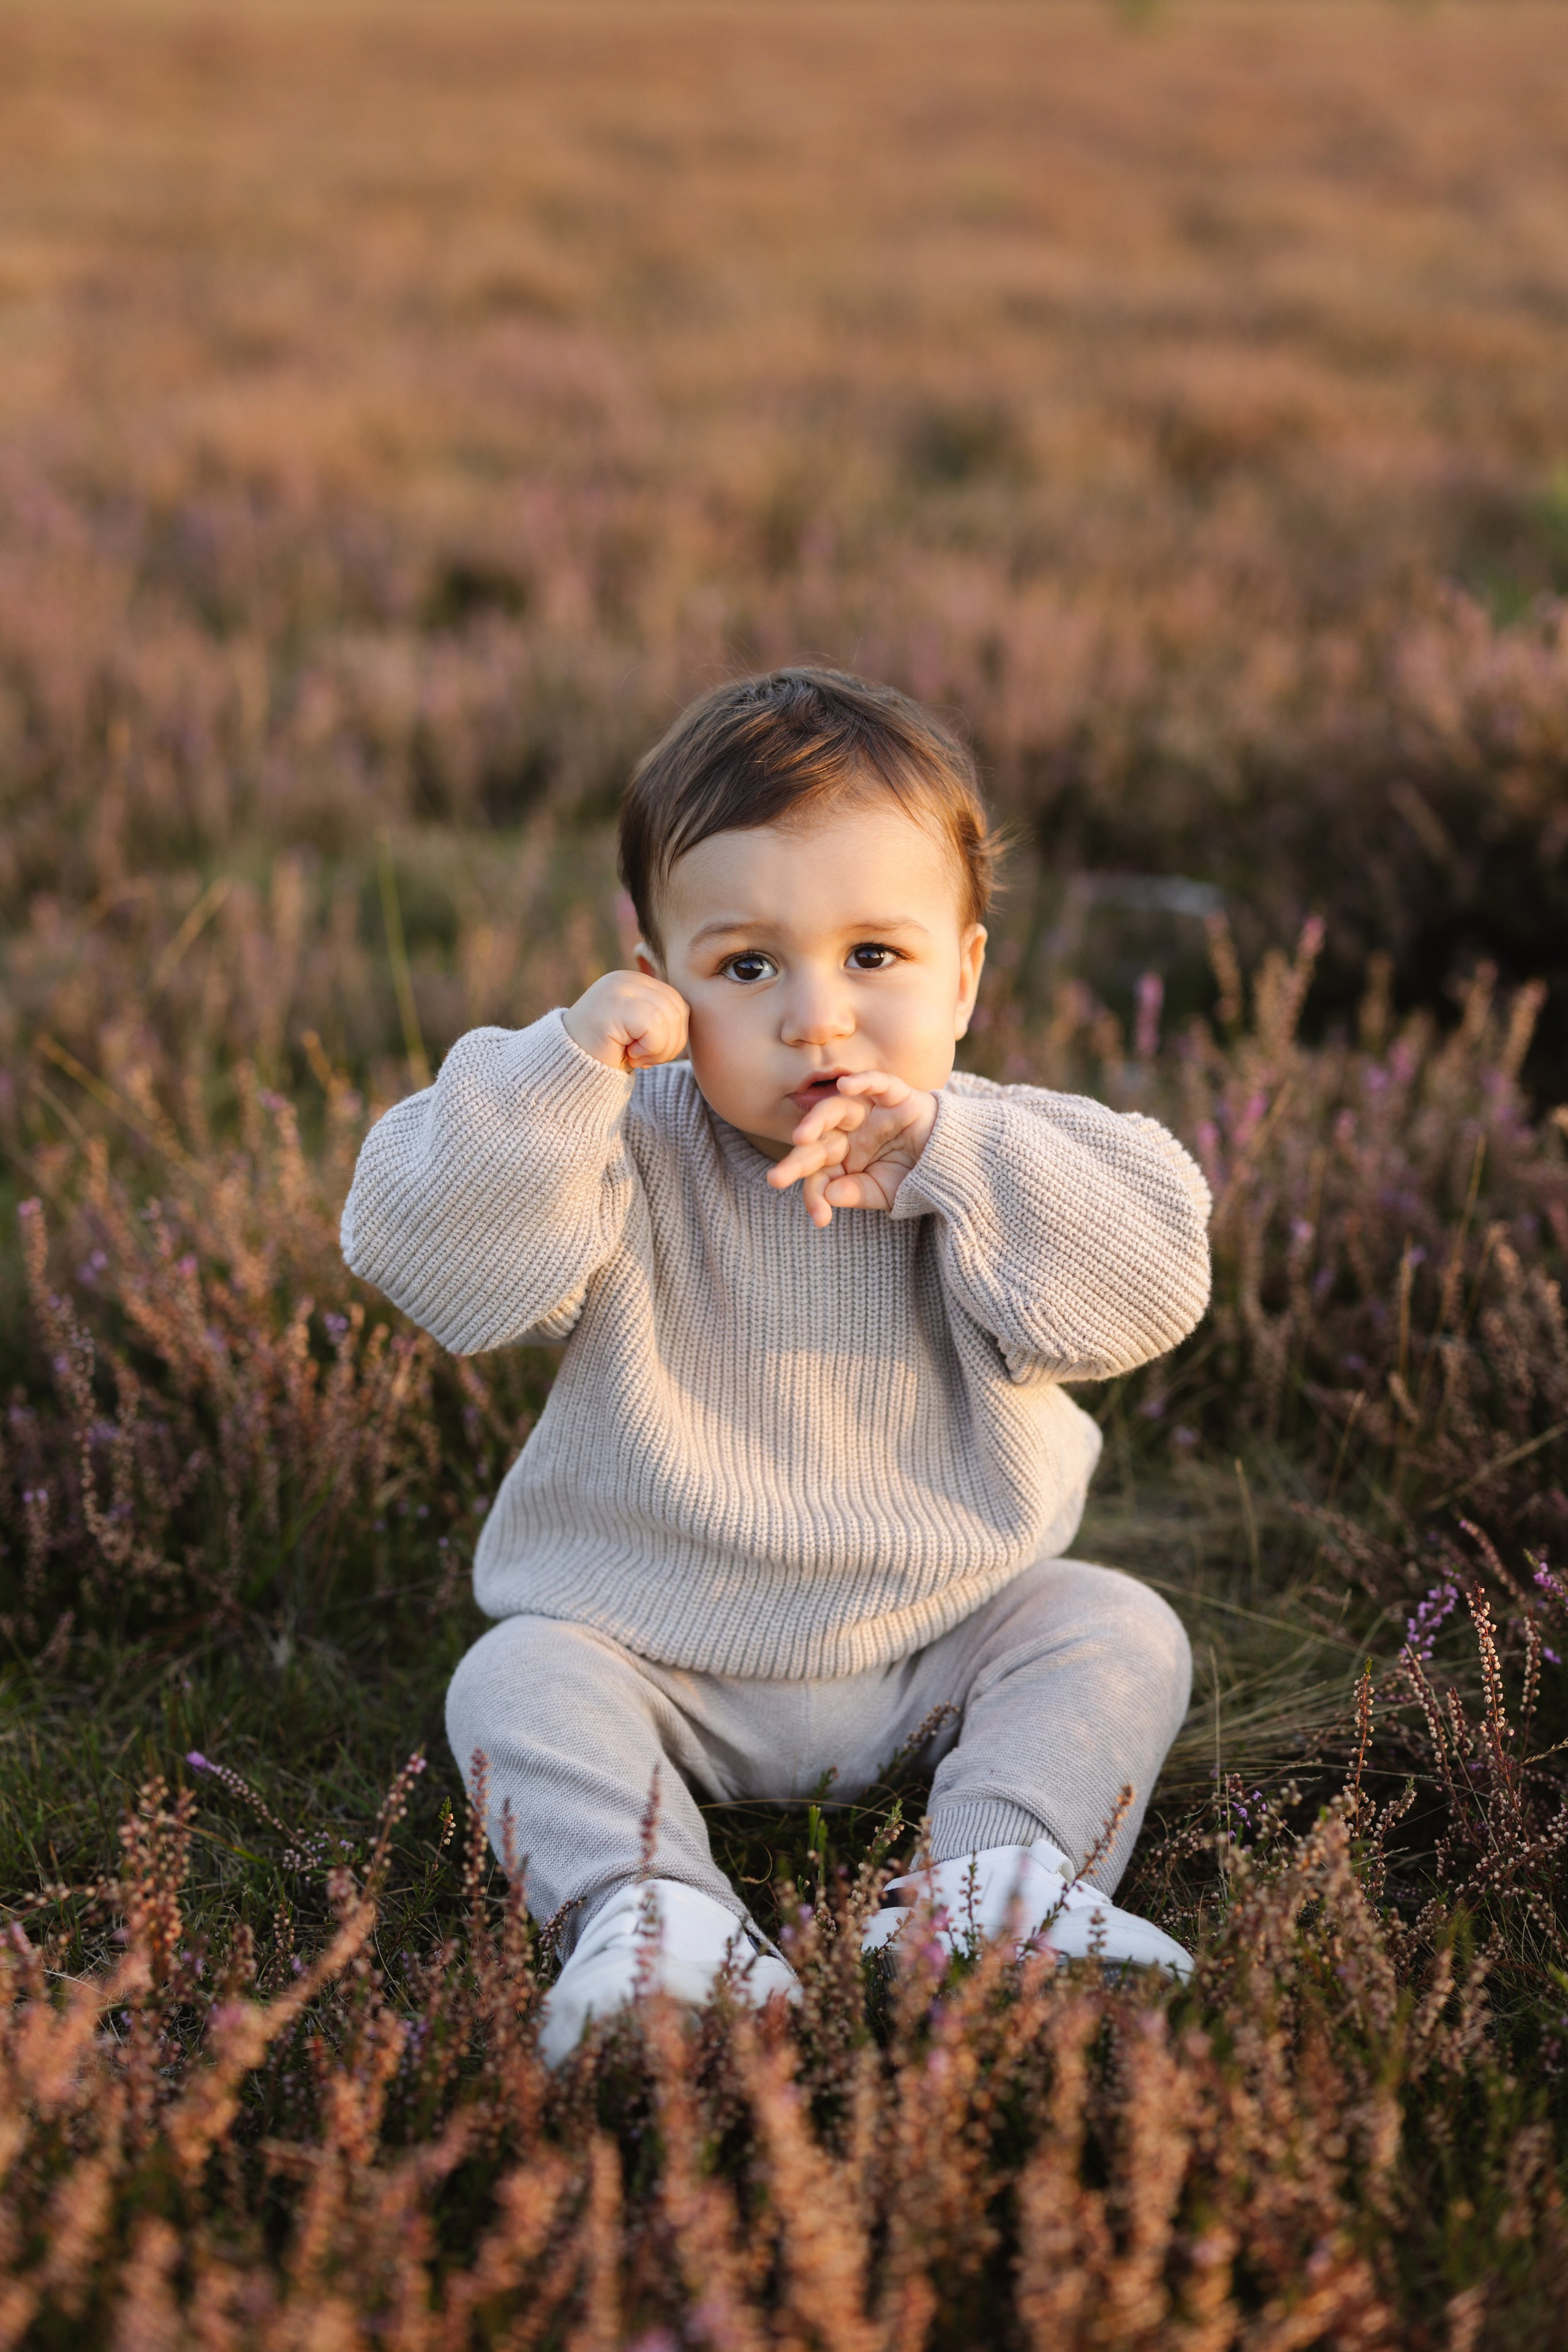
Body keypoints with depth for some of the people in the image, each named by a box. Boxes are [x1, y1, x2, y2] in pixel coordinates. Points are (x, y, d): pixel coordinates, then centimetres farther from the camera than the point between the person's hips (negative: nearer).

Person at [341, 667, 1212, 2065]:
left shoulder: (1003, 1161, -9)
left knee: (1119, 1634, -14)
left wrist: (948, 1159, -32)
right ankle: (648, 1906, -35)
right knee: (518, 1682, -21)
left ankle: (995, 1877, -25)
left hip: (944, 1643, 1)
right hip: (661, 1662, -1)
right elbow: (432, 1255, -23)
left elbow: (1148, 1284, -23)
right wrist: (562, 1068, -34)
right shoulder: (624, 1161, -12)